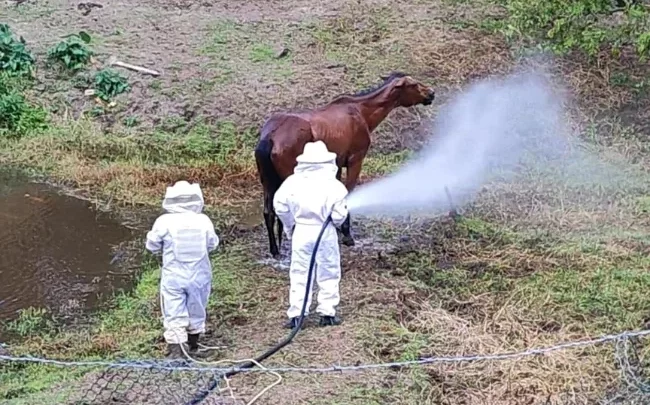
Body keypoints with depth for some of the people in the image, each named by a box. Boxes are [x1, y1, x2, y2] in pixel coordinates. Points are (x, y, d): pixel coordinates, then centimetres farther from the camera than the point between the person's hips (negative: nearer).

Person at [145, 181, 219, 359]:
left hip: (173, 277, -2)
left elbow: (152, 246, -2)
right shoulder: (204, 221, -7)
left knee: (174, 314, 2)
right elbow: (212, 244, 5)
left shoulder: (164, 222, -13)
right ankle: (193, 346, 32)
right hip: (199, 276, 3)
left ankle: (175, 350, -5)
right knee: (196, 312, 18)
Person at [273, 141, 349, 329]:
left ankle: (296, 315, 6)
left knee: (299, 273, 7)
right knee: (328, 273, 12)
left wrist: (289, 226, 11)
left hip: (301, 231, 2)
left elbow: (280, 206, -3)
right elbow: (339, 214, -10)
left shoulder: (293, 182, -4)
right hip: (325, 232, -1)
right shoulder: (333, 185, -10)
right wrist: (336, 223, 13)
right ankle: (327, 313, 15)